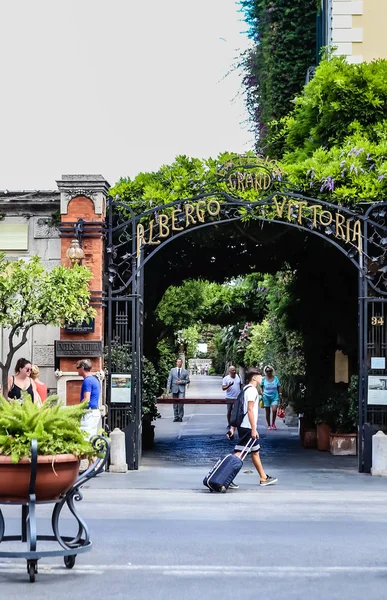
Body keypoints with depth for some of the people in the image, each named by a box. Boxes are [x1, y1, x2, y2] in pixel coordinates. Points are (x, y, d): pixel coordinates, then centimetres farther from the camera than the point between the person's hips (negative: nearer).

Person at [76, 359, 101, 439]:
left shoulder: (87, 381, -14)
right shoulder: (95, 379, 17)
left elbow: (86, 399, -21)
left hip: (89, 413, -10)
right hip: (96, 411, 10)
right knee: (92, 437, 10)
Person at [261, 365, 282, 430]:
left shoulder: (275, 378, 5)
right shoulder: (263, 378, 2)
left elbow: (278, 387, 12)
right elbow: (261, 387, 10)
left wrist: (279, 393, 1)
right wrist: (262, 392, -6)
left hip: (274, 396, 0)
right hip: (266, 397, 0)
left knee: (274, 410, -17)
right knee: (268, 412, 4)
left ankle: (273, 423, 4)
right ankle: (269, 425, 18)